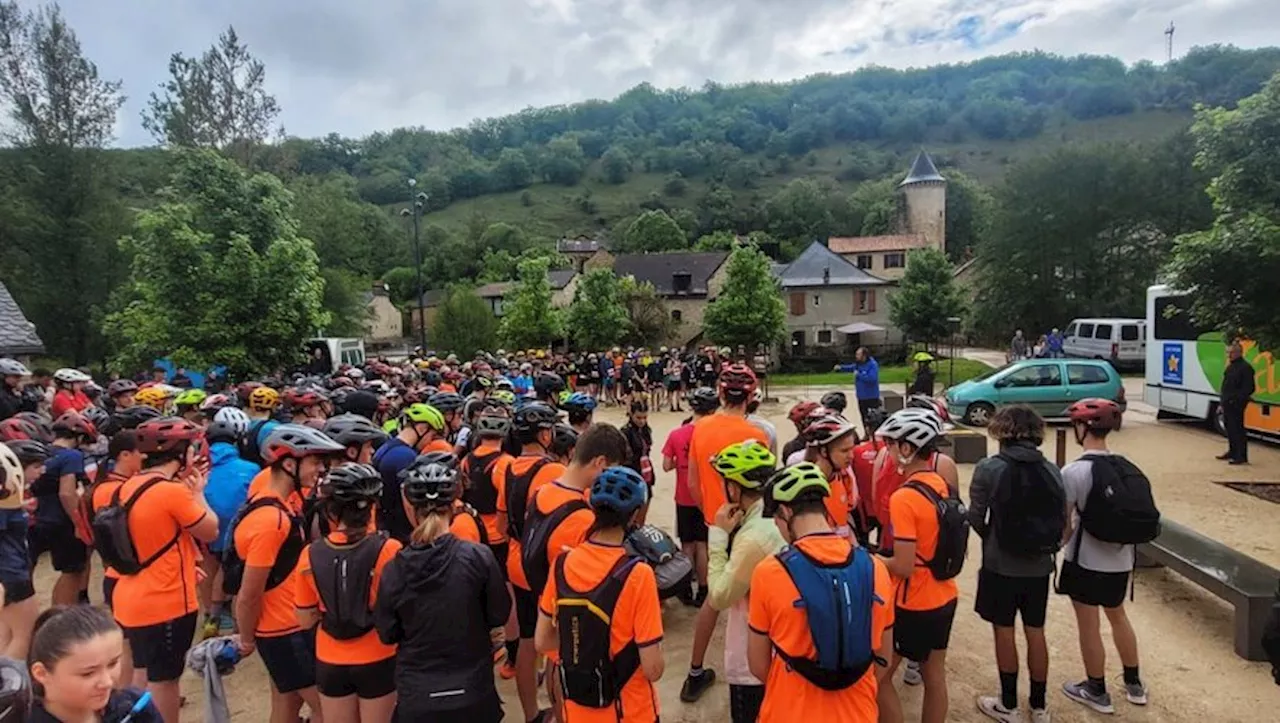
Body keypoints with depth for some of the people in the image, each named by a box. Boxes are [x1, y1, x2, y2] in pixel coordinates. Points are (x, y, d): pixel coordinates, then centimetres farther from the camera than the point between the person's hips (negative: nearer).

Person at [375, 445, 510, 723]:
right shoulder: (478, 557, -18)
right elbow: (499, 616, -5)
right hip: (473, 692, -1)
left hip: (416, 697, 1)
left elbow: (387, 635, 1)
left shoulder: (393, 570, -13)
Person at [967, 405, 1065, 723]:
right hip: (1039, 566, 4)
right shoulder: (1052, 470, -2)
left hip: (1001, 565, -4)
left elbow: (975, 518, -9)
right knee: (1035, 632, 15)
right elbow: (1062, 520, 2)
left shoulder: (989, 468, -14)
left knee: (1004, 631, 10)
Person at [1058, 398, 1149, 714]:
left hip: (1086, 561, -7)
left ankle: (1097, 692, 24)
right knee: (1118, 616, 26)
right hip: (1120, 559, 7)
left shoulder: (1074, 471, -20)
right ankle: (1134, 684, 39)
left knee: (1089, 626, 9)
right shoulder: (1126, 467, 0)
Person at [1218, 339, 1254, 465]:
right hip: (1228, 404, 9)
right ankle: (1232, 452, 29)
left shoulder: (1245, 368, -13)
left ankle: (1241, 456, 0)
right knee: (1229, 427, 17)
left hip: (1236, 405, -9)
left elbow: (1249, 389, -17)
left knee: (1237, 429, -5)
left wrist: (1236, 400, -21)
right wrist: (1223, 402, 18)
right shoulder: (1230, 366, 15)